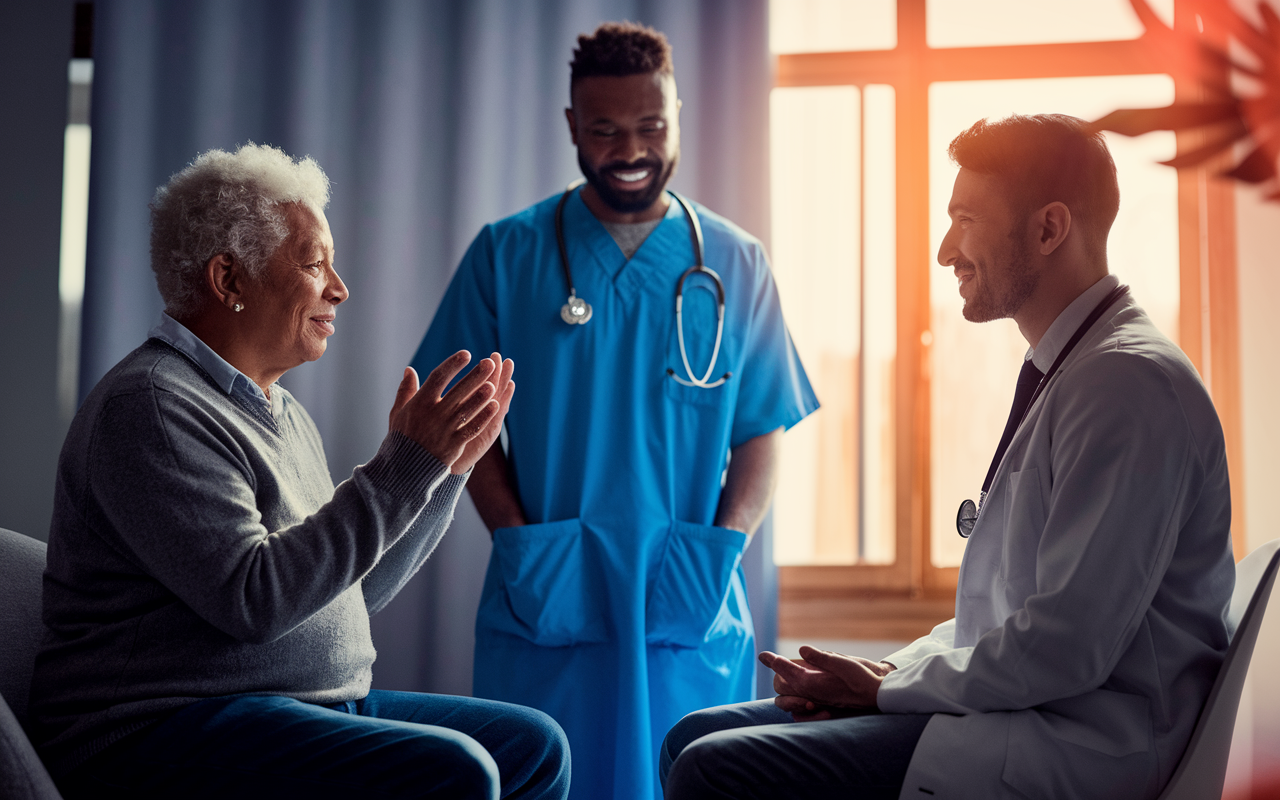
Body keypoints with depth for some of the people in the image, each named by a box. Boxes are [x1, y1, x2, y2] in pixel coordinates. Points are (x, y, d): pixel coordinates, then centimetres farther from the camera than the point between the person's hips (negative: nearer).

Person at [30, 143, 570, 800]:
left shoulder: (283, 413, 17)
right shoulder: (149, 407, -14)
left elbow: (350, 592, 20)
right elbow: (254, 601, -23)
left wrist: (449, 464, 13)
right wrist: (405, 464, -22)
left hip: (315, 712, 10)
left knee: (532, 744, 4)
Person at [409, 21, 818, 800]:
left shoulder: (736, 262, 6)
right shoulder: (507, 254, 3)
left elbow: (762, 432, 6)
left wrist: (725, 547, -8)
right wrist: (518, 542, -7)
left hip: (694, 616, 1)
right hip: (546, 609, -1)